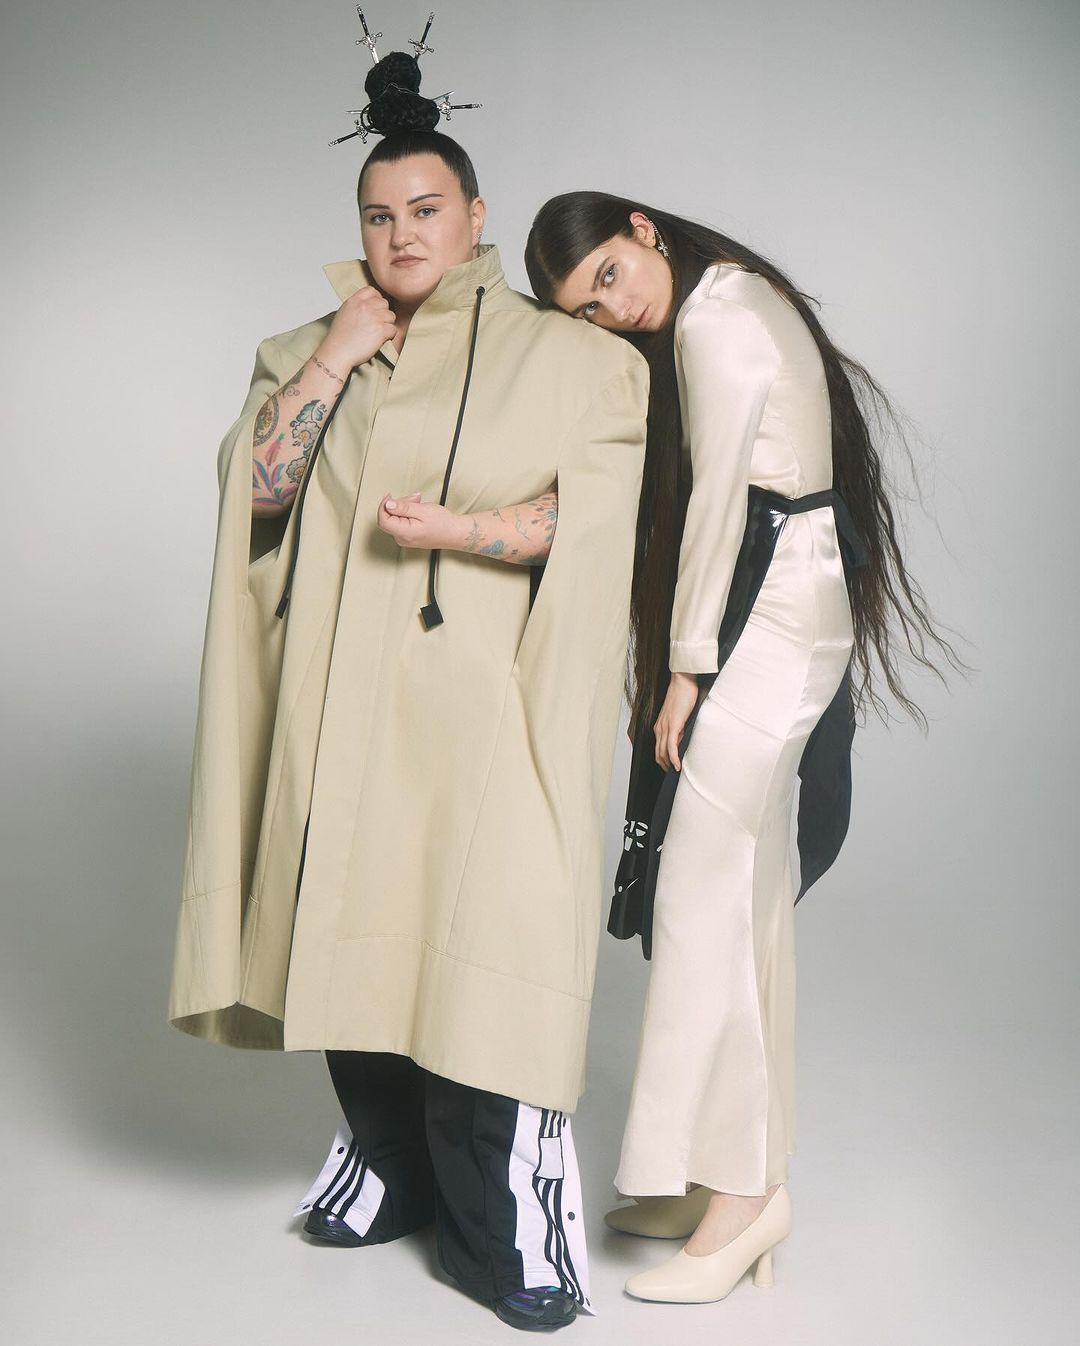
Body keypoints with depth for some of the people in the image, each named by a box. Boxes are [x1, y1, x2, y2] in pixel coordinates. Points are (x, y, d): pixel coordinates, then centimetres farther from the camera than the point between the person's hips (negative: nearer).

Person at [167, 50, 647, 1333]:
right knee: (356, 938, 8)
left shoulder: (556, 354, 5)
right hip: (343, 709, 4)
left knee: (477, 948, -7)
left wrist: (462, 528, -18)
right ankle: (396, 1172, 27)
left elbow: (587, 517, -3)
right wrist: (334, 358, -4)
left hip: (476, 709, -4)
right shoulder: (315, 351, 16)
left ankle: (499, 1229, 5)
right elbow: (255, 486, 4)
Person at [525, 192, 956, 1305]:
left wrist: (687, 664, -9)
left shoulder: (712, 320, -11)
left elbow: (715, 501, -14)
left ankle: (735, 1185, -2)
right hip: (804, 612, 10)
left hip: (766, 618, -10)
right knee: (749, 898, 11)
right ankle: (750, 1175, 19)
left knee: (703, 892, -9)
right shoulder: (735, 295, 18)